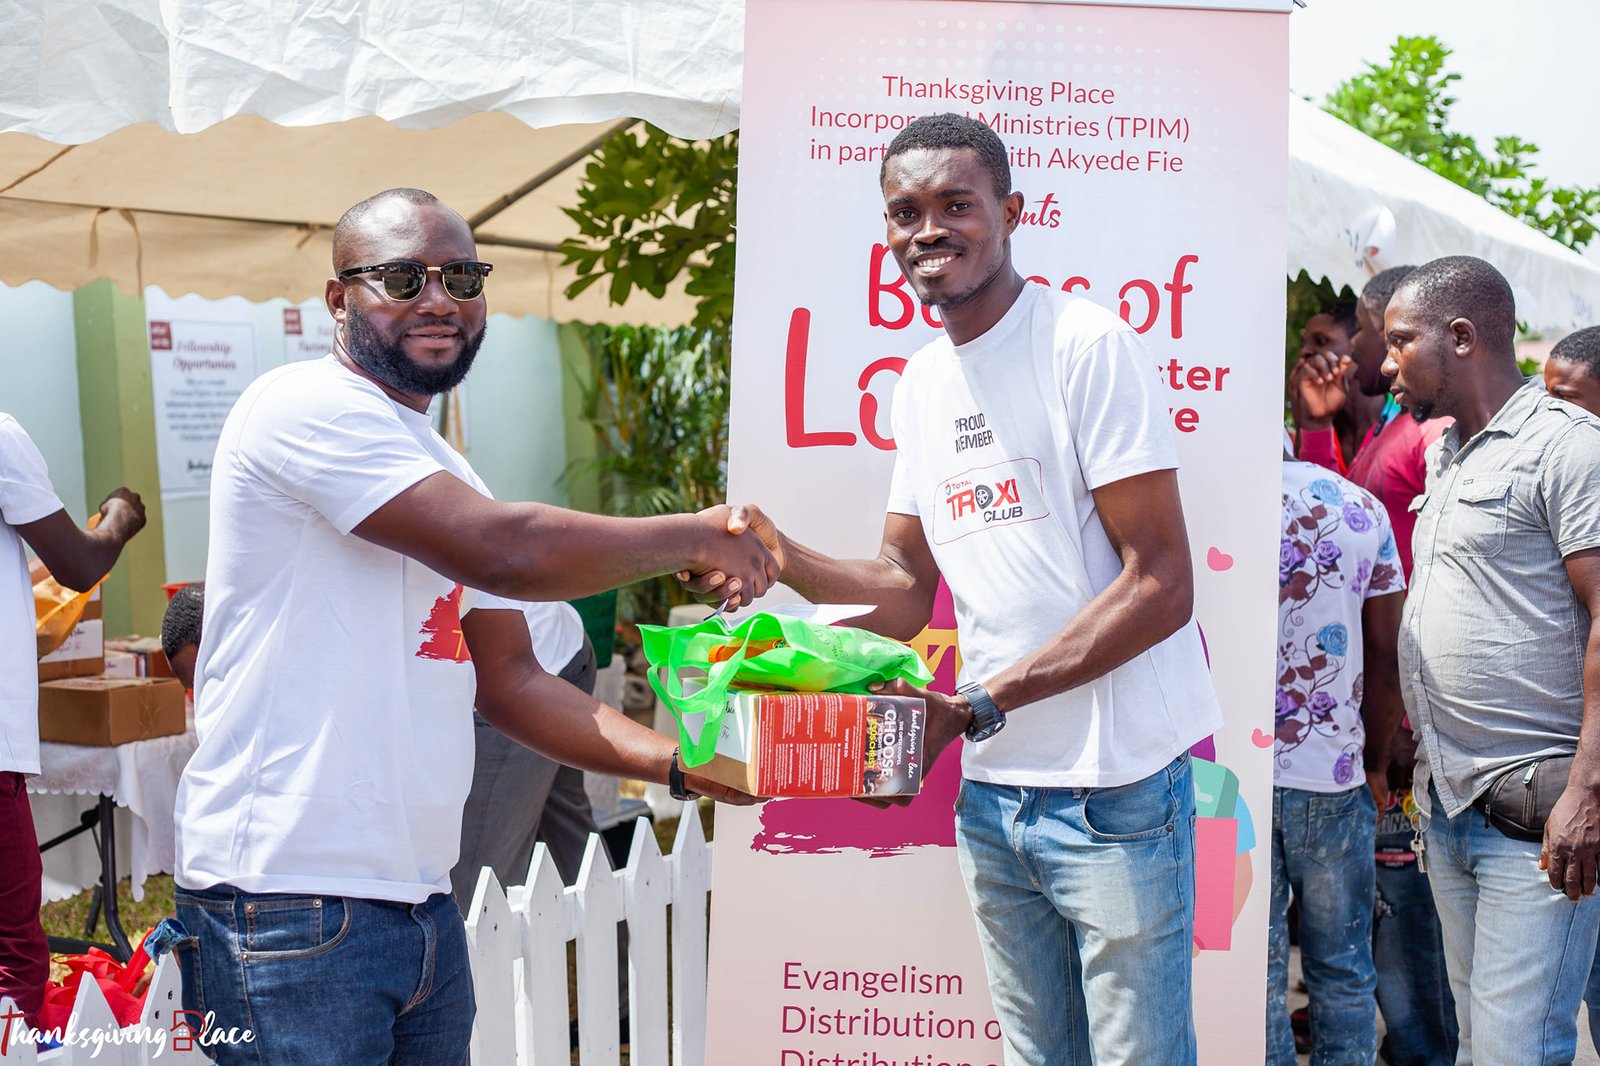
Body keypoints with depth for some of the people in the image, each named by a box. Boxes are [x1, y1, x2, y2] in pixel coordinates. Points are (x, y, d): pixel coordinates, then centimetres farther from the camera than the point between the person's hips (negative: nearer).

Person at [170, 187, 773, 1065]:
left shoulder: (446, 478, 18)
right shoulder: (307, 406, -10)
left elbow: (510, 682, 15)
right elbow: (506, 553, -21)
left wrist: (682, 763, 1)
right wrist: (695, 536, -7)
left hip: (422, 907, 9)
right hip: (289, 903, -8)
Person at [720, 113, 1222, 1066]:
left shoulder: (1088, 344, -12)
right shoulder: (921, 385, 12)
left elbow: (1161, 587, -16)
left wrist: (977, 706, -19)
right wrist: (785, 558, -6)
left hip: (1115, 783, -7)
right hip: (993, 790, 7)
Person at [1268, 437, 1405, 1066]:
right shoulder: (1361, 508, 3)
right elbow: (1386, 655, 4)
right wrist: (1377, 764, 14)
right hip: (1334, 776, 2)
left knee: (1256, 973, 7)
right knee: (1342, 970, 13)